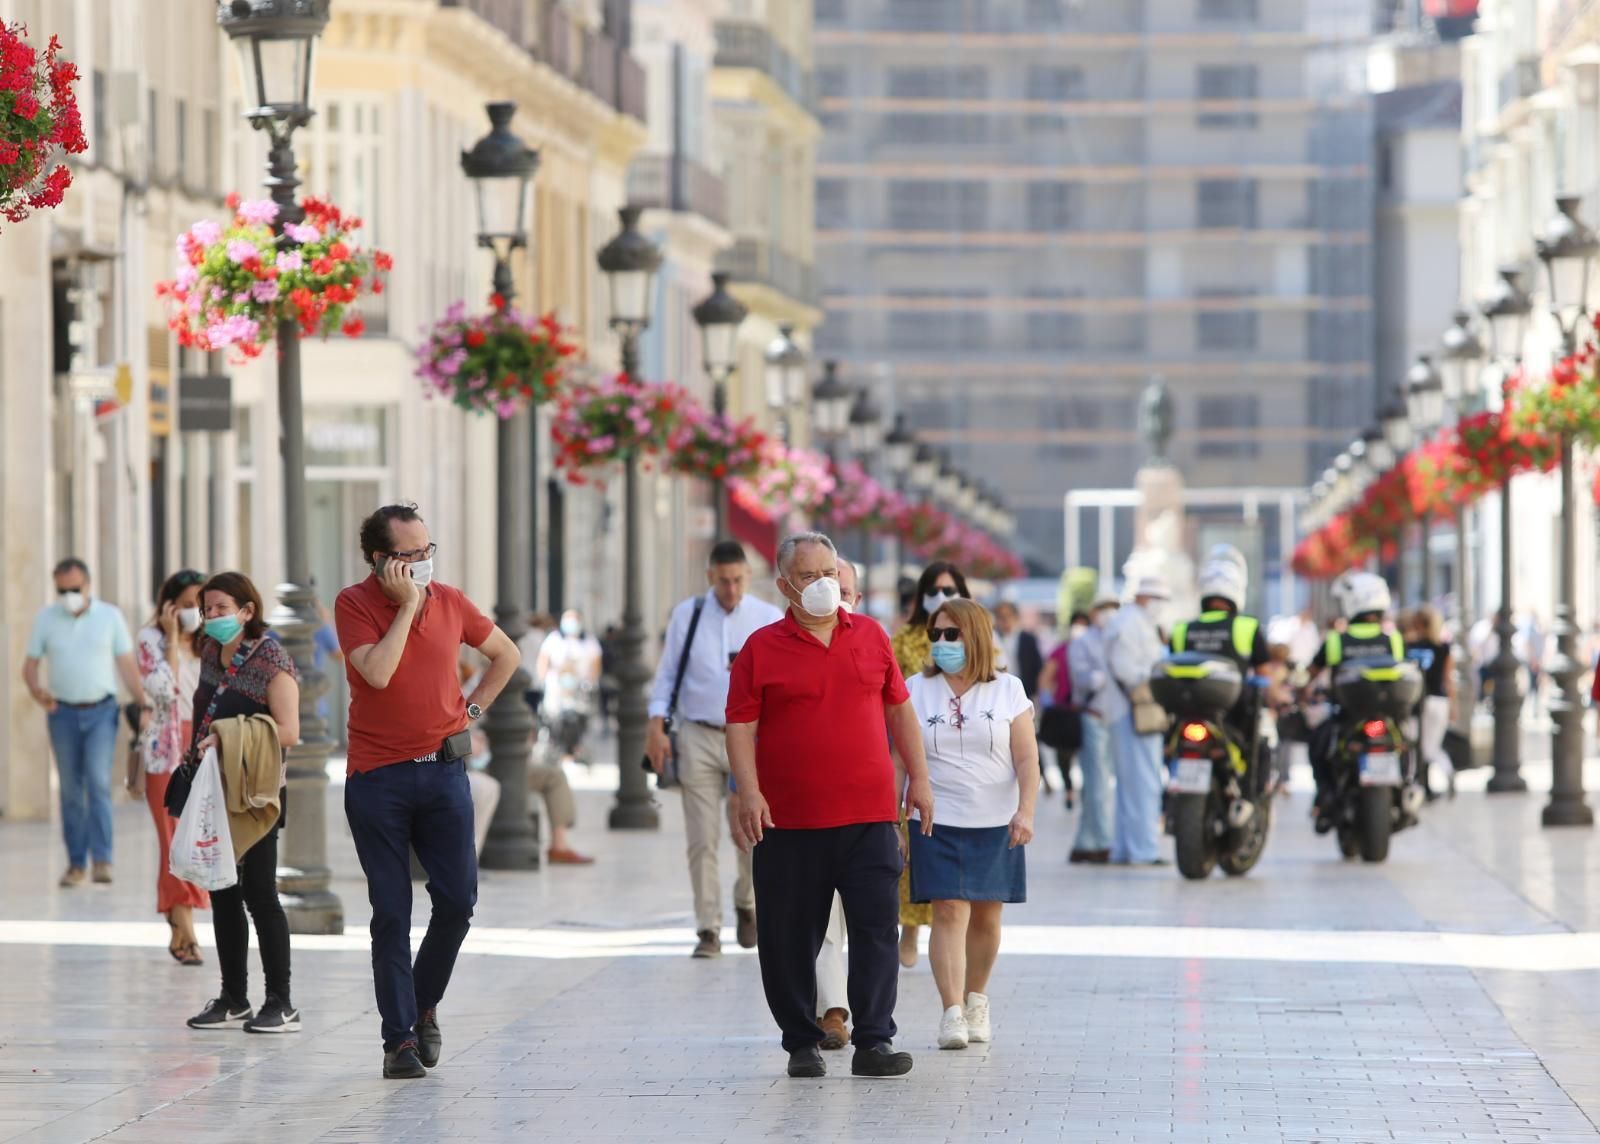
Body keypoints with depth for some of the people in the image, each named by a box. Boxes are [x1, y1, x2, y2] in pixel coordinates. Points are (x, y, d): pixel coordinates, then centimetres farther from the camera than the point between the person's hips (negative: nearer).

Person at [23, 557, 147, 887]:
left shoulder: (110, 616, 0)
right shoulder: (46, 620, 2)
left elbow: (127, 665, 2)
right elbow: (30, 665, 4)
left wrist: (143, 705, -7)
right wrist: (36, 691, -18)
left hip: (101, 711, -2)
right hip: (63, 712, 2)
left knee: (98, 782, -14)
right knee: (71, 789, 4)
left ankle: (102, 860, -16)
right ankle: (76, 863, 9)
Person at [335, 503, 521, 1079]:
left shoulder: (450, 602, 5)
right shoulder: (354, 604, -6)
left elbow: (506, 654, 21)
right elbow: (377, 672, -21)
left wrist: (472, 709, 11)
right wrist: (407, 604, -17)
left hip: (444, 770, 3)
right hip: (377, 778, -3)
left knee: (457, 900, -1)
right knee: (391, 914, -1)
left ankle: (424, 1004, 22)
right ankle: (399, 1036, 5)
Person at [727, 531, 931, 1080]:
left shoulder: (871, 637, 10)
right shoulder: (762, 649, 2)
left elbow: (899, 709, 17)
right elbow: (740, 724, -1)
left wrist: (918, 778, 12)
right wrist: (748, 792, -12)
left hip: (869, 814, 2)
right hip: (790, 821, -1)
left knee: (875, 929, -5)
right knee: (791, 938, 4)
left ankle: (873, 1043, -3)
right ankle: (801, 1043, 16)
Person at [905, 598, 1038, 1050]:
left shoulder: (1007, 690, 4)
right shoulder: (916, 690, 5)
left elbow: (1027, 759, 0)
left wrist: (1025, 811, -12)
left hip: (996, 823, 1)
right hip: (939, 822, -1)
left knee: (986, 915, 7)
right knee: (949, 912, -12)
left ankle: (976, 1000, 27)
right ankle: (952, 1012, -17)